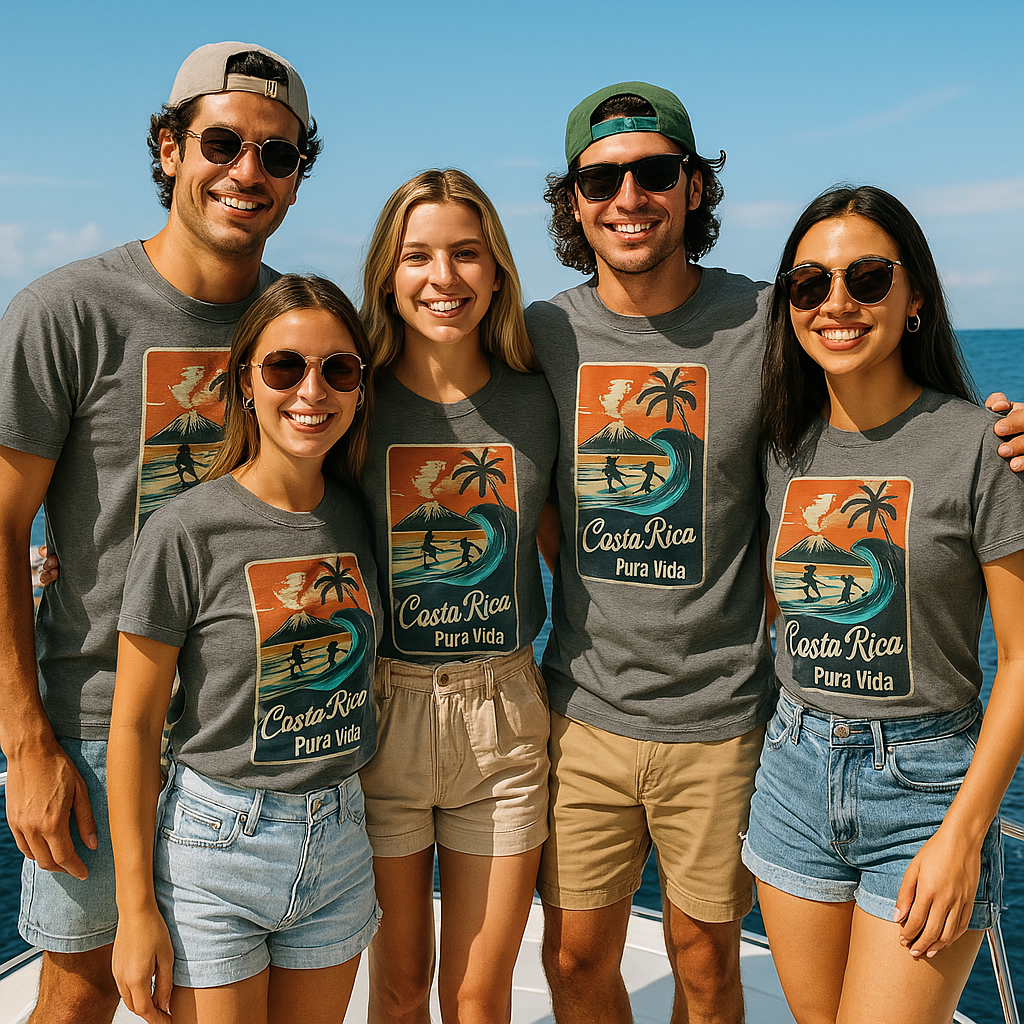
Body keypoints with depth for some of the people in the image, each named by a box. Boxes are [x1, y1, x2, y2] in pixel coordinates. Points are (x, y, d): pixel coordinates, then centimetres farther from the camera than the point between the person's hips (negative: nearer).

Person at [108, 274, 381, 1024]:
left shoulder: (360, 518, -1)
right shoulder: (186, 531, -15)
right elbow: (134, 726, -10)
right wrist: (137, 908, -8)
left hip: (338, 842, 5)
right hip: (215, 851, -4)